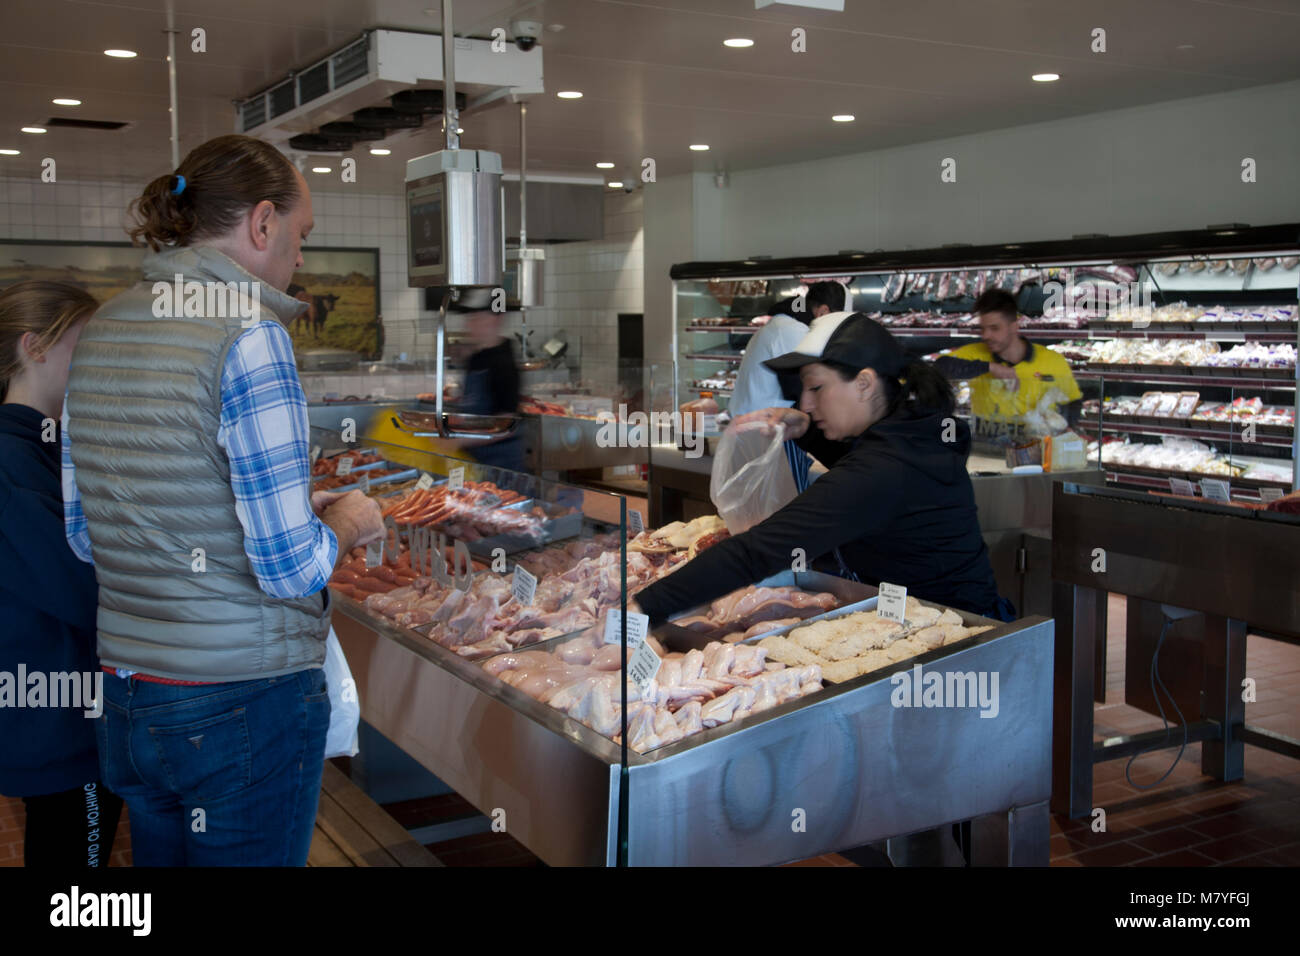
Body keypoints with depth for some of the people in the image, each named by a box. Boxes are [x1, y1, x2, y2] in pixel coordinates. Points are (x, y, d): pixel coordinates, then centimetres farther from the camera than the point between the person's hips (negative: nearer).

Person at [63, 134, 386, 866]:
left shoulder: (101, 333, 6)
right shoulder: (248, 337, -17)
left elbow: (85, 535, 14)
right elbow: (289, 566, -20)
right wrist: (346, 523, 1)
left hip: (126, 703, 7)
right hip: (243, 705, -7)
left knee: (160, 852, 21)